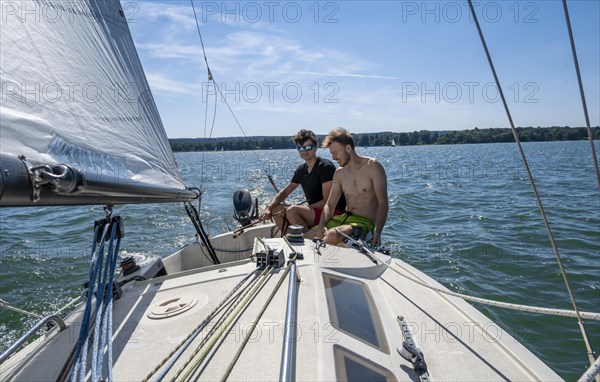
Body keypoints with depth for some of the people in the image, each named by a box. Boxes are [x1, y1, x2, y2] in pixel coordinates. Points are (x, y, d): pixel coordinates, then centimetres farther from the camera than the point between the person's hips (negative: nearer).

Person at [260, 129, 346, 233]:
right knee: (276, 209, 3)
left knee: (292, 211, -28)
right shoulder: (301, 170, 12)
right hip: (314, 212, 9)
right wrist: (268, 208, -2)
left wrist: (306, 208, -21)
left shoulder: (325, 166, -13)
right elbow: (285, 192, 14)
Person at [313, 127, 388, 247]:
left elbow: (383, 204, -13)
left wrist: (377, 233, -26)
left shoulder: (372, 166, -8)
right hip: (343, 218, 6)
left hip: (364, 222, -6)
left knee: (332, 235, -34)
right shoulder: (339, 173, 9)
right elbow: (329, 205, 8)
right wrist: (321, 226, -12)